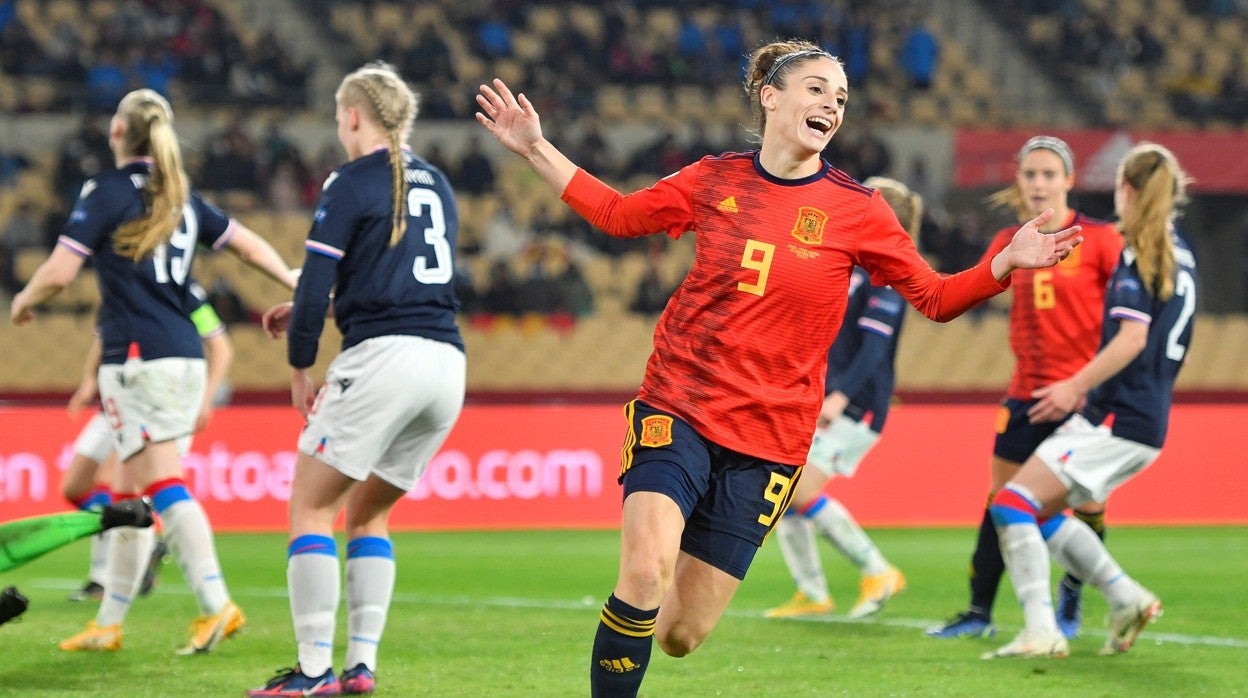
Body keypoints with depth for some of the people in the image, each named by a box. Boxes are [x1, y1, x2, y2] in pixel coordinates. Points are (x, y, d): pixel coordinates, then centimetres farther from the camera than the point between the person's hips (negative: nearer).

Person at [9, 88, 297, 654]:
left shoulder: (107, 190, -6)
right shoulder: (181, 196, 14)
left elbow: (59, 272, -10)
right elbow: (246, 243, 20)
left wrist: (24, 301, 9)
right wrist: (292, 280, 33)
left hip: (138, 357, -7)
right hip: (186, 357, 7)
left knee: (162, 485, -12)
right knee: (130, 492, 13)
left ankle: (216, 605, -24)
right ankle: (108, 624, 18)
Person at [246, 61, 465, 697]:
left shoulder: (352, 184, -3)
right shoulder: (436, 186, 19)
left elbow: (315, 284, -7)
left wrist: (299, 368, 6)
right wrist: (305, 311, 29)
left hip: (382, 358, -7)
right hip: (447, 362, 7)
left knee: (310, 506, 3)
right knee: (368, 515, 19)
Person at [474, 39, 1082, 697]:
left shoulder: (855, 209, -1)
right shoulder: (715, 180, 3)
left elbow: (935, 298, 4)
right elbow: (618, 214, 18)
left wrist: (1006, 262, -13)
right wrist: (535, 149, 13)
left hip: (768, 438, 0)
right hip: (677, 408, 0)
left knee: (679, 636, 3)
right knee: (645, 573, -27)